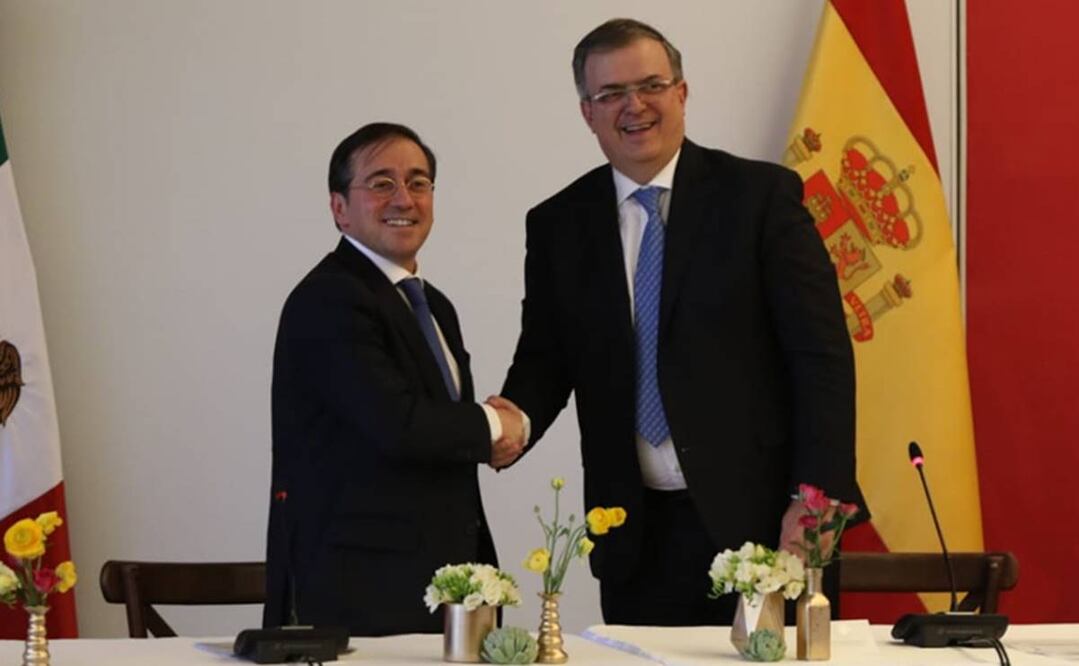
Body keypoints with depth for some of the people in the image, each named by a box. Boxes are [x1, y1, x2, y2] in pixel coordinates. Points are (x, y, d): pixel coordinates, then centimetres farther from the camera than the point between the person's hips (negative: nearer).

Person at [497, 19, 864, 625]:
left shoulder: (761, 196, -2)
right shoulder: (559, 225, 8)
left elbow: (821, 355, -5)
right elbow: (544, 363, 10)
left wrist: (814, 494, -12)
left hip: (758, 517, -2)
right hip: (635, 537, 3)